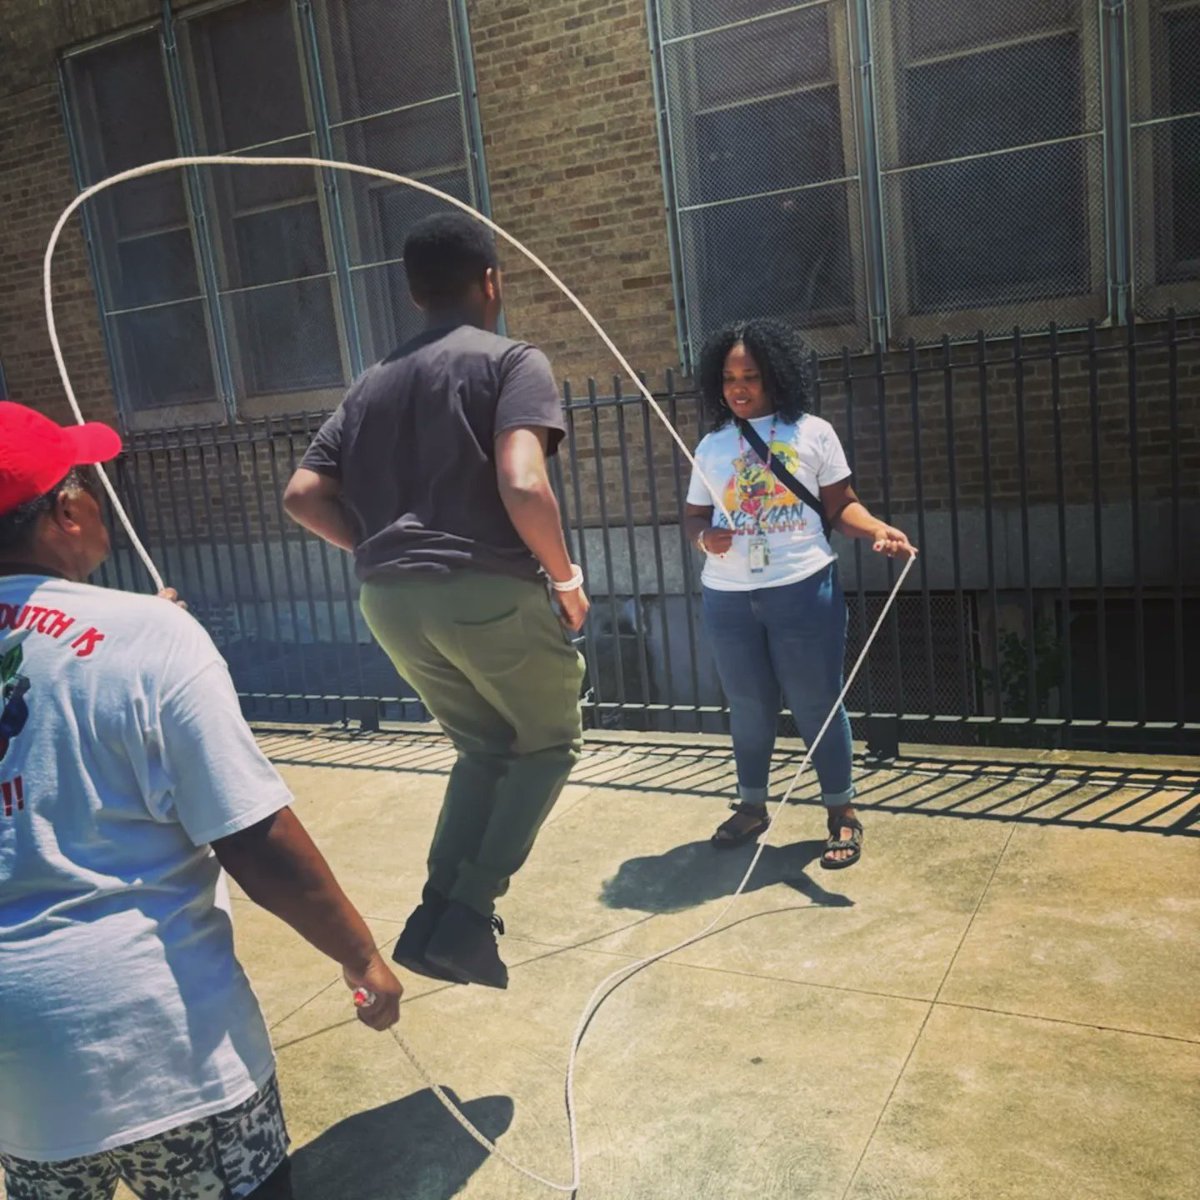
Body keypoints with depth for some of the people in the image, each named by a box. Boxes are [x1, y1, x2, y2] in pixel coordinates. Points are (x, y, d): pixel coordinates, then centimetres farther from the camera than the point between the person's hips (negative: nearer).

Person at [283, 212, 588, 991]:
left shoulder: (375, 382, 17)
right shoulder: (513, 361, -3)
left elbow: (305, 495, 10)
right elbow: (522, 487, -19)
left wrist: (386, 549, 17)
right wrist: (567, 579, -5)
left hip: (389, 599, 7)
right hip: (488, 589, -6)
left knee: (485, 748, 22)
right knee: (551, 742, 15)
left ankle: (439, 915, 13)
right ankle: (468, 912, 7)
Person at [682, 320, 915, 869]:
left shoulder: (813, 432, 0)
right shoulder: (711, 446, 8)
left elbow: (840, 505, -1)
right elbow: (694, 516, 12)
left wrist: (879, 531, -19)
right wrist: (706, 537, -11)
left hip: (803, 589, -3)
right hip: (728, 597, 3)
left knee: (816, 703, 5)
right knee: (748, 706, 15)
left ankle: (842, 813, 20)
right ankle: (751, 805, 33)